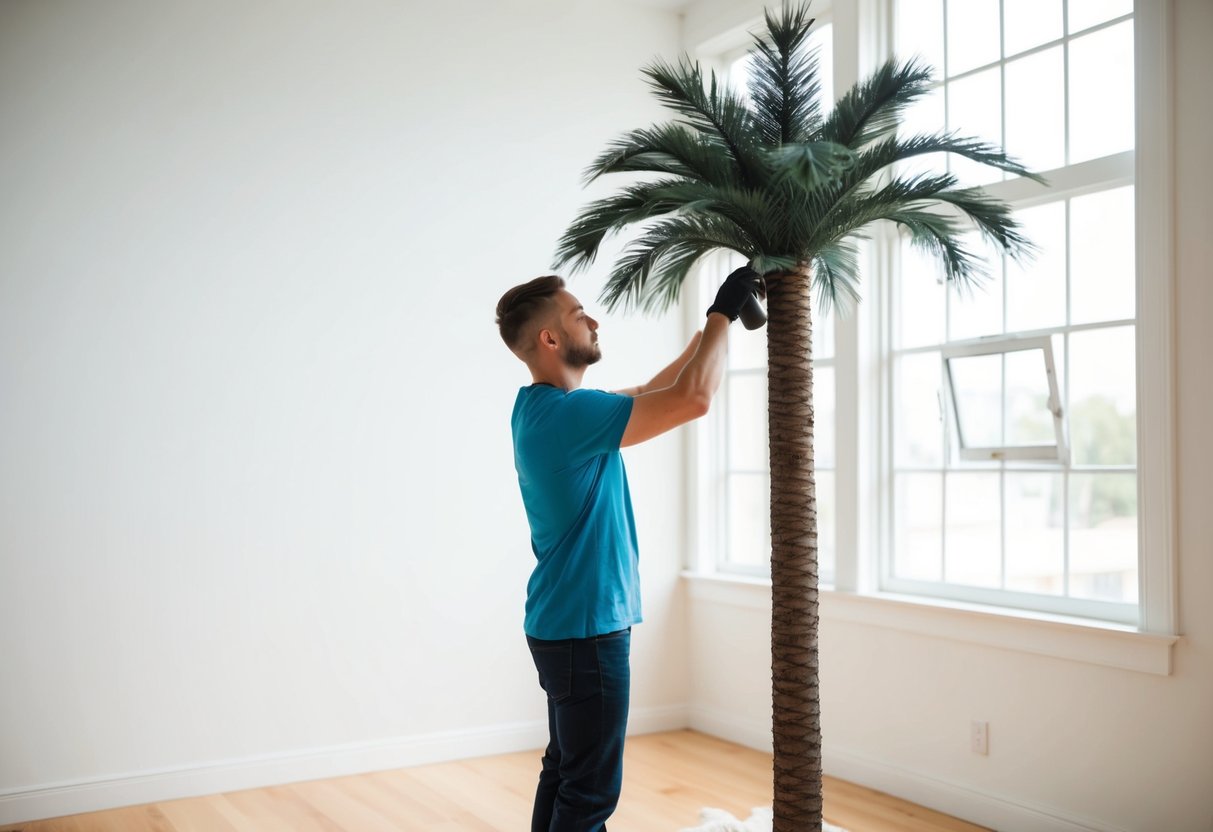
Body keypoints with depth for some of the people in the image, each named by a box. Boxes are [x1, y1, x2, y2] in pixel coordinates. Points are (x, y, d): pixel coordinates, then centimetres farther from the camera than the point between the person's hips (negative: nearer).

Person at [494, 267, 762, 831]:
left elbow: (649, 395, 22)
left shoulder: (542, 408, 9)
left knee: (566, 773, 18)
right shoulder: (565, 413, -22)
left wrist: (712, 329, 21)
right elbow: (692, 399, -25)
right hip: (586, 629, -10)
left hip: (567, 624, 10)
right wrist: (722, 314, -11)